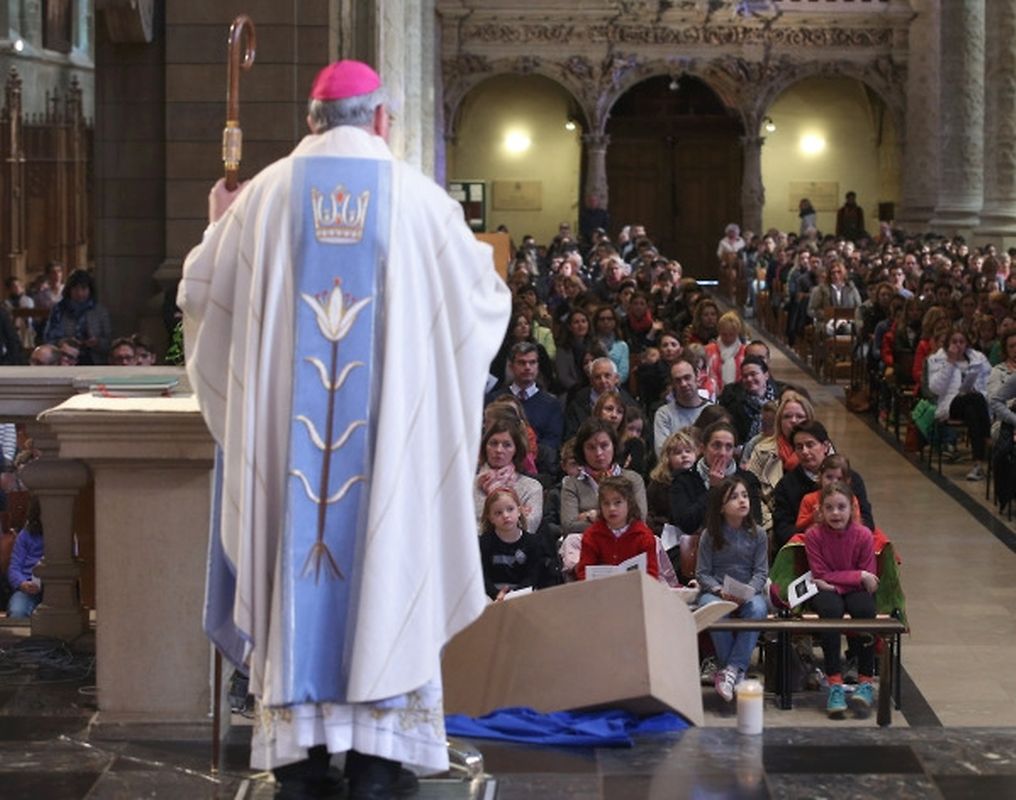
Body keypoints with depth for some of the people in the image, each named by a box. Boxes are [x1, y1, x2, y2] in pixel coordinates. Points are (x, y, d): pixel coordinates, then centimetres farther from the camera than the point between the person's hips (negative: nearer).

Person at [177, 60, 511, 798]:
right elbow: (485, 301, 8)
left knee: (293, 565, 7)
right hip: (391, 433, -1)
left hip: (283, 427, 1)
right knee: (385, 565, 5)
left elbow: (200, 297, 10)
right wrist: (475, 255, 30)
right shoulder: (419, 197, -2)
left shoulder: (266, 194, 0)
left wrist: (221, 228, 28)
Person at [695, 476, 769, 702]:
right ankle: (736, 672, -25)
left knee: (757, 609, -35)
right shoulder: (709, 535, 1)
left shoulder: (757, 534, 4)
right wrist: (720, 590, -18)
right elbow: (702, 573, 0)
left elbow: (761, 572, 1)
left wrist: (748, 591, -18)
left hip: (750, 592, 1)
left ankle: (731, 669, -31)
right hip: (716, 591, -1)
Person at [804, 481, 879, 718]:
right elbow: (821, 576, -11)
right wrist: (859, 576, -16)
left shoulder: (863, 535, -7)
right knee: (831, 609, -35)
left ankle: (866, 683, -24)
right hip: (827, 591, -1)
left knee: (864, 609, -33)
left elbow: (869, 580, -6)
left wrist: (834, 582, -15)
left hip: (855, 591, 1)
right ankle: (835, 684, -34)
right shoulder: (814, 535, -9)